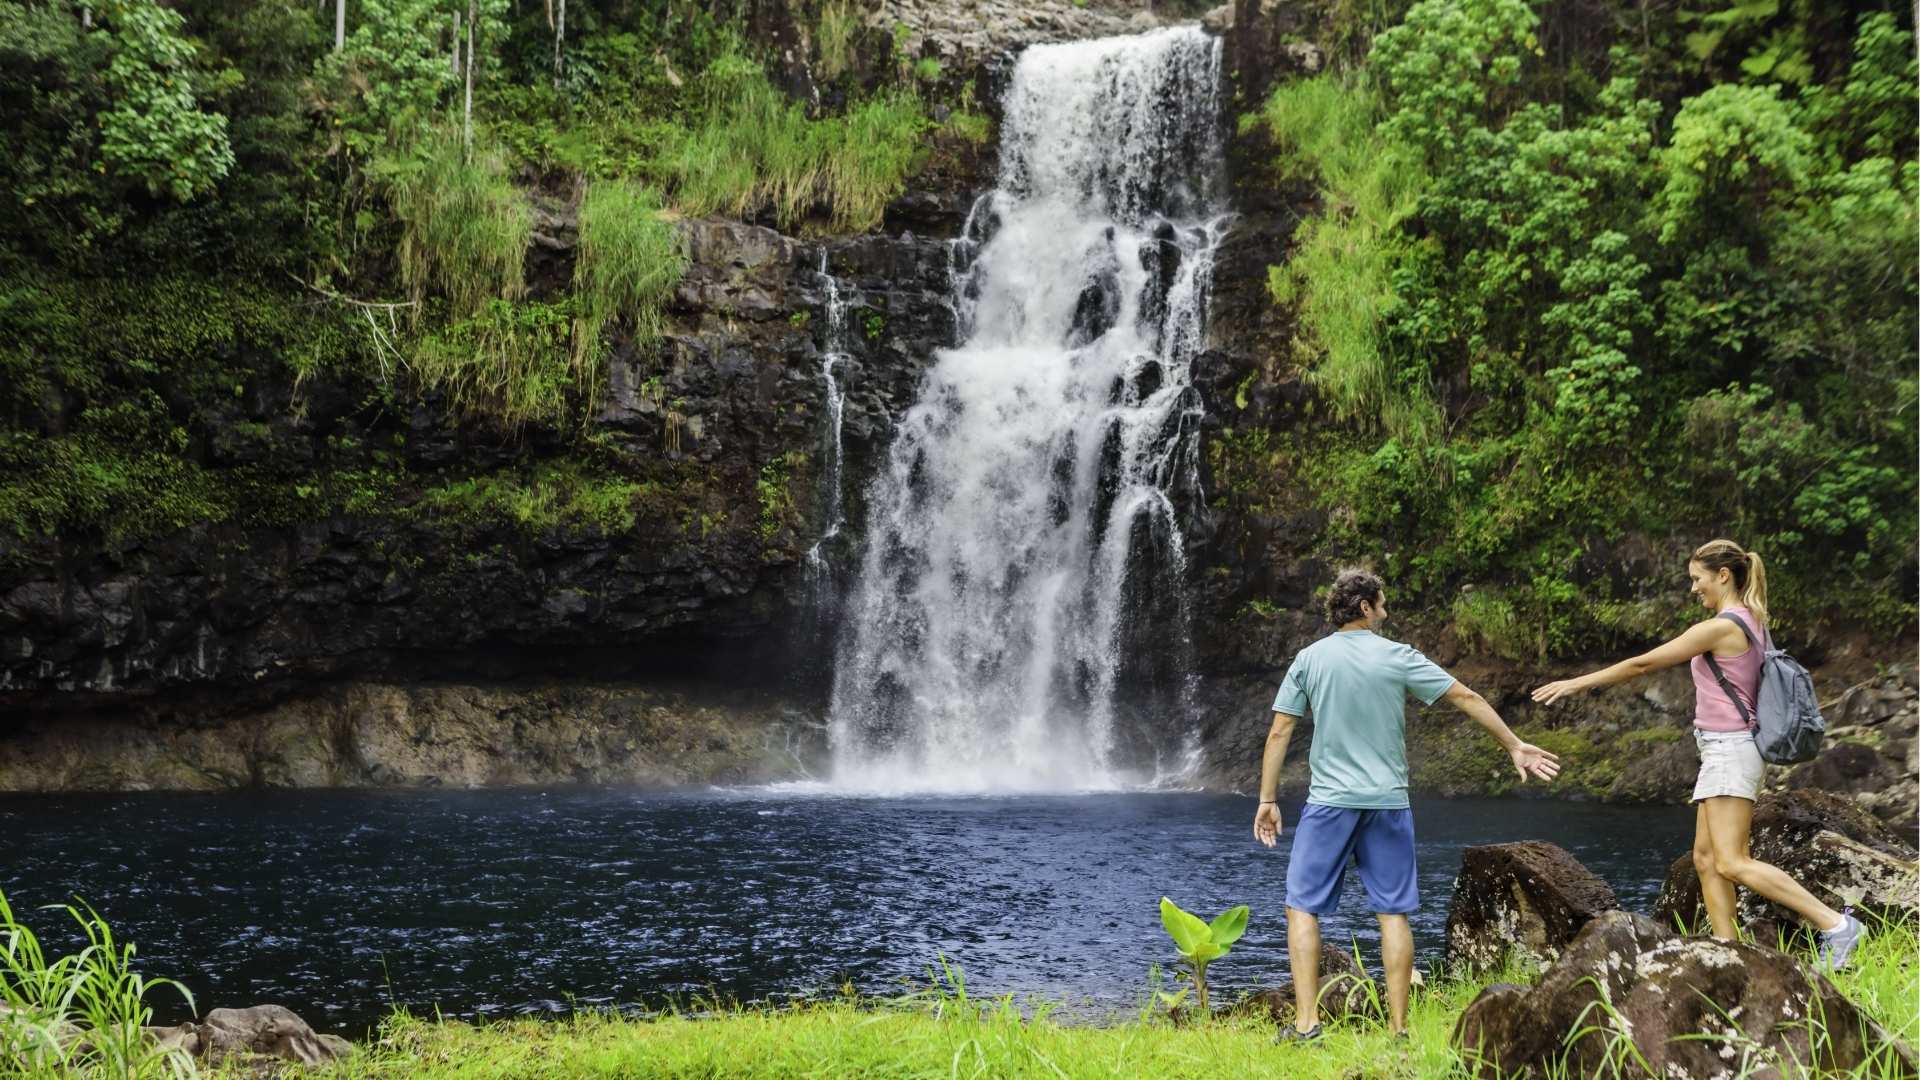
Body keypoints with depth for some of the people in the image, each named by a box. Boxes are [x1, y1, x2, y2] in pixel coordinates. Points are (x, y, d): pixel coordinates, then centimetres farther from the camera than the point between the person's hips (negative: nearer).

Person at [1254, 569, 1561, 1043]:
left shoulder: (1309, 659, 1)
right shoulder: (1398, 658, 0)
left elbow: (1279, 732, 0)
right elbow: (1466, 697, 3)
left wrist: (1267, 800, 6)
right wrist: (1515, 746, 14)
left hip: (1329, 801, -1)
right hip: (1388, 803, 1)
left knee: (1302, 906, 4)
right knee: (1394, 913, 6)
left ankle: (1306, 1022, -5)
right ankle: (1398, 1028, 5)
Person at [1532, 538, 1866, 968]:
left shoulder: (1720, 627, -15)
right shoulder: (1749, 623, 13)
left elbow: (1642, 664, -13)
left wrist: (1577, 683, -7)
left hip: (1729, 749, -10)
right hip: (1726, 751, 10)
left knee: (1731, 863, -14)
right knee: (1706, 858, 8)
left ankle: (1835, 924, -16)